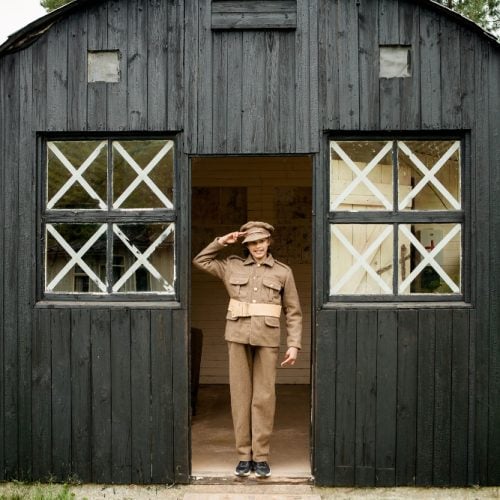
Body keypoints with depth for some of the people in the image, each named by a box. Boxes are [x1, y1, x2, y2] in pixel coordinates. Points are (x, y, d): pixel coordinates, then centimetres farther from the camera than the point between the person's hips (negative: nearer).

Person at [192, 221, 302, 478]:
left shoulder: (283, 272, 6)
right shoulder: (232, 266, 10)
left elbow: (293, 312, 6)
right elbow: (200, 261, 20)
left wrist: (294, 345, -2)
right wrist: (221, 242, 8)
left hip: (267, 339, -1)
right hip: (238, 336, 1)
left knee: (264, 397, -1)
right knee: (240, 394, 2)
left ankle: (261, 456, 7)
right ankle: (244, 456, 9)